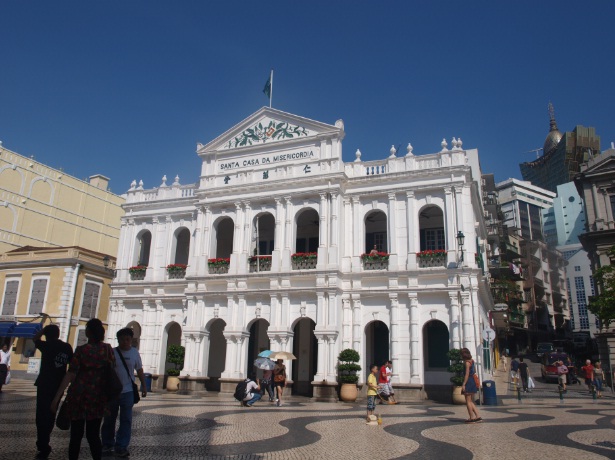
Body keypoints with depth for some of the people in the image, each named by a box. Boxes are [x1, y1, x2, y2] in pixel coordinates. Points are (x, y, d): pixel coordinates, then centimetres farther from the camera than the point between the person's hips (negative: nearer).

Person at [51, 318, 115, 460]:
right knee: (93, 435, 12)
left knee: (76, 435, 8)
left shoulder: (81, 350, -8)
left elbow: (70, 374, -12)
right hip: (99, 397, 3)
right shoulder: (108, 349, 2)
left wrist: (57, 396, -10)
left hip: (80, 395, -3)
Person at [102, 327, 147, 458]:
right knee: (109, 420, 12)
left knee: (126, 420, 0)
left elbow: (139, 370, 9)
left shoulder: (134, 352, 2)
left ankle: (121, 448, 6)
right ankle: (107, 445, 27)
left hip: (127, 392, 0)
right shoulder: (112, 352, -3)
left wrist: (144, 386, 7)